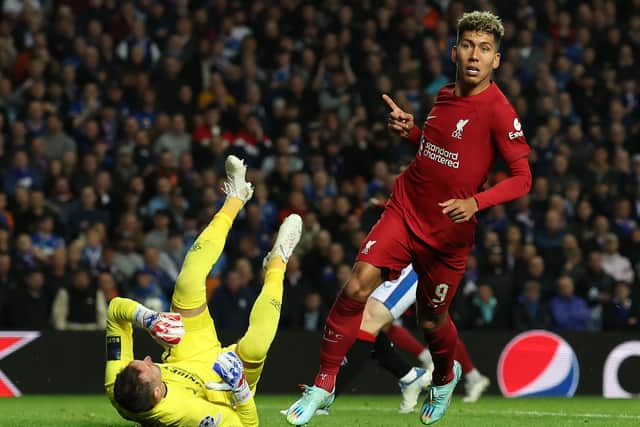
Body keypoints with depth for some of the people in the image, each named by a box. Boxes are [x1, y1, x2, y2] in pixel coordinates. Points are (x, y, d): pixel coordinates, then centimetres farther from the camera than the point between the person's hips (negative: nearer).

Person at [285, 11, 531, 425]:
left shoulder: (498, 111, -15)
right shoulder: (445, 96, 5)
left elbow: (522, 178, -15)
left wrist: (475, 202, -29)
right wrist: (410, 130, 1)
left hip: (448, 231, -4)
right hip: (405, 209, 4)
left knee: (431, 320, 10)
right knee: (357, 286, -16)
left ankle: (445, 377, 46)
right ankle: (324, 384, -6)